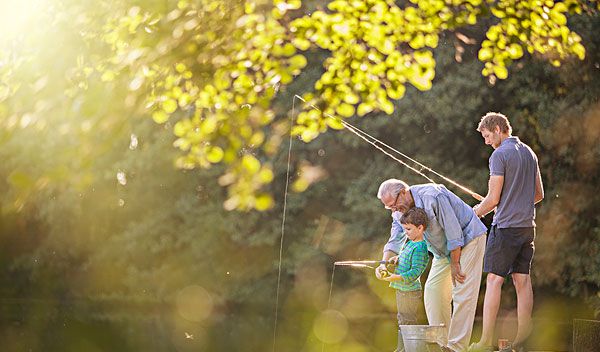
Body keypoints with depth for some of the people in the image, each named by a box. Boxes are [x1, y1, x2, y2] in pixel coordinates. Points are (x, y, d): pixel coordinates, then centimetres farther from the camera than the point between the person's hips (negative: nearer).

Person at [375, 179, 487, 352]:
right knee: (433, 291, 1)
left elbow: (453, 229, -26)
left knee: (462, 293, -14)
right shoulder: (400, 212, -4)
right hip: (444, 250, 8)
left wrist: (455, 264, -19)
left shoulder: (432, 196, -29)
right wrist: (384, 263, -22)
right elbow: (395, 241, -2)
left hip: (468, 238, -8)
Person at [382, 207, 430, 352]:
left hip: (410, 292, -10)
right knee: (402, 322, 17)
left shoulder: (419, 248, -20)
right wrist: (396, 258, 8)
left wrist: (396, 277, -29)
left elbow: (415, 272, -24)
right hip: (401, 289, 10)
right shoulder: (408, 241, 11)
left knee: (408, 322, -4)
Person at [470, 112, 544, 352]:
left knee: (494, 280, -5)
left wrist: (474, 213, 4)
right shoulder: (529, 153, 14)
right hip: (527, 225, 7)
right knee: (522, 280, 7)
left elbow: (493, 199, -12)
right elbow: (539, 194, 20)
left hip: (506, 227, -7)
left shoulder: (500, 155, -10)